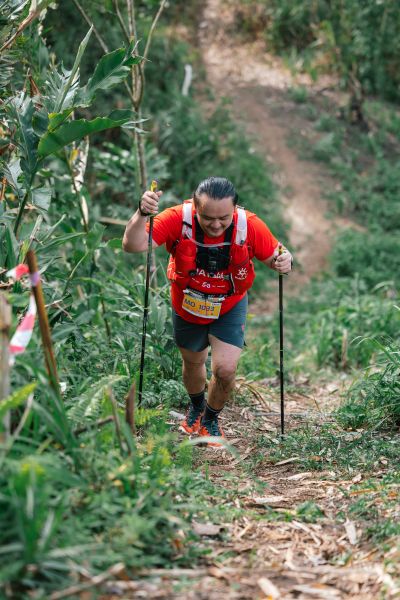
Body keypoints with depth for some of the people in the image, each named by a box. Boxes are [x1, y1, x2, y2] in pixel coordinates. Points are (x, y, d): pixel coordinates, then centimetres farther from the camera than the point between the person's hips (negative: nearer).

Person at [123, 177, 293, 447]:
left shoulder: (250, 225, -27)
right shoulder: (178, 219, -30)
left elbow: (274, 255, -12)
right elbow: (133, 245, -35)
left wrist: (284, 261, -35)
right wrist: (142, 214, -53)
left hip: (230, 307, 0)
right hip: (187, 305, 1)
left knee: (225, 369, -12)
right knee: (193, 362, 21)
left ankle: (211, 419, 21)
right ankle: (196, 407, 55)